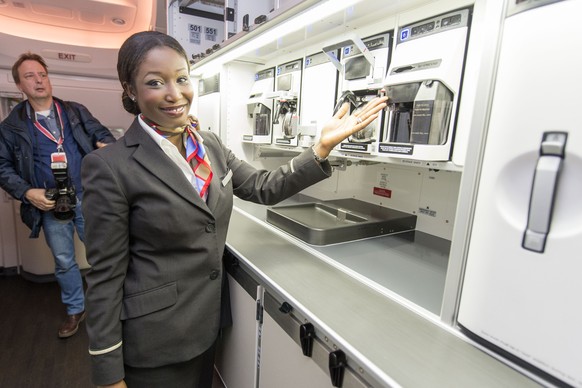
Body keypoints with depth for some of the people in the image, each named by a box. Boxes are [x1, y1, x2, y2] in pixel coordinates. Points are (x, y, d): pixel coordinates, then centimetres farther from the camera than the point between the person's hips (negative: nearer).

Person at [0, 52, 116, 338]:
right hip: (50, 207, 1)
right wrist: (27, 192, -11)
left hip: (88, 199, 0)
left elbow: (102, 133, 2)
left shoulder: (76, 111, 5)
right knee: (64, 261, 14)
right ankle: (75, 309, 34)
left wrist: (107, 145, -23)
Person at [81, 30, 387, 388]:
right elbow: (106, 275, -15)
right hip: (154, 339, -5)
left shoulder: (210, 144, 0)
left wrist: (324, 146, -13)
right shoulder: (111, 166, -18)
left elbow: (265, 187, -2)